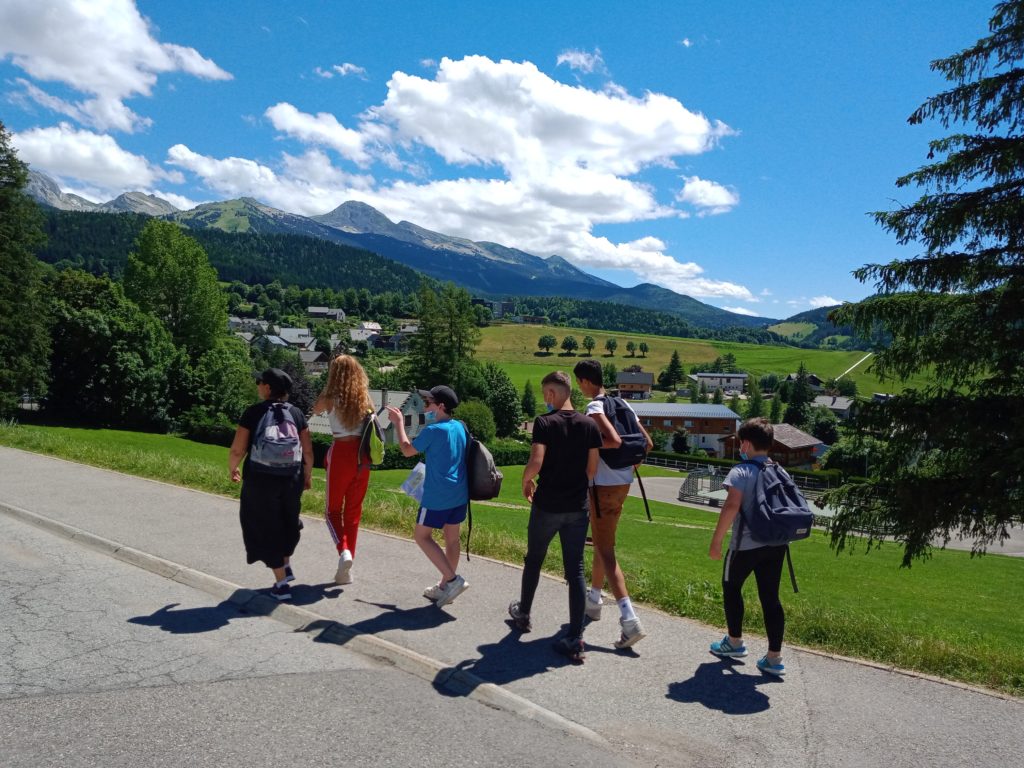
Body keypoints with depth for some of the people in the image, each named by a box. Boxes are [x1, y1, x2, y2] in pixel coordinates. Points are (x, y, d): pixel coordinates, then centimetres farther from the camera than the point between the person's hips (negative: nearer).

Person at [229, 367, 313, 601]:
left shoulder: (253, 412, -9)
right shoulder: (296, 413, 1)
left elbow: (237, 450, -10)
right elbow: (308, 452, 2)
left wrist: (232, 469, 10)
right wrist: (307, 475, 17)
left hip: (260, 479, -3)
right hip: (291, 478, 3)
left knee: (266, 527, 10)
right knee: (287, 522, 28)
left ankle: (281, 584, 10)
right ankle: (287, 565, 29)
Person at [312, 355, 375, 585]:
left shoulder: (331, 399, -8)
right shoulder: (365, 399, 2)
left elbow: (316, 409, 13)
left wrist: (328, 386, 9)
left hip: (341, 453, -3)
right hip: (362, 455, 4)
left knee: (333, 509, 13)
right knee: (354, 510, 13)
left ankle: (344, 550, -13)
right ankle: (346, 571, 17)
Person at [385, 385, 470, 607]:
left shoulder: (432, 431, -16)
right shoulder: (460, 428, 7)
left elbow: (407, 450, -3)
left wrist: (399, 423, 5)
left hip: (438, 496, -8)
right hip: (459, 494, 8)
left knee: (422, 536, 6)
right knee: (452, 539, 12)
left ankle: (452, 580, -3)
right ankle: (445, 587, 21)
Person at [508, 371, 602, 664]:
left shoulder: (544, 422, -12)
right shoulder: (589, 425, 2)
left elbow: (536, 462, -22)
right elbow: (592, 469, 5)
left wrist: (526, 481, -2)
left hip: (547, 506, -3)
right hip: (578, 507, 3)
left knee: (533, 561, 19)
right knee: (575, 570, 5)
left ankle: (523, 614, 39)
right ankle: (575, 639, 1)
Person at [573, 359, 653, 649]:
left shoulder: (594, 407, -15)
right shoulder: (622, 404, 9)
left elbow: (614, 440, -30)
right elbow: (647, 442, 10)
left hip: (604, 485, -9)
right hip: (623, 481, 9)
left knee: (605, 551, -5)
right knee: (601, 542, 22)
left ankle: (630, 619, -12)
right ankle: (593, 600, 37)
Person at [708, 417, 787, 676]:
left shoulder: (741, 471, -12)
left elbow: (731, 506, -22)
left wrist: (716, 541, -16)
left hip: (746, 545, -6)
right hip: (776, 544, 6)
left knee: (731, 587, 16)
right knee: (770, 597, 9)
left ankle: (734, 642, 29)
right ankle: (774, 657, 10)